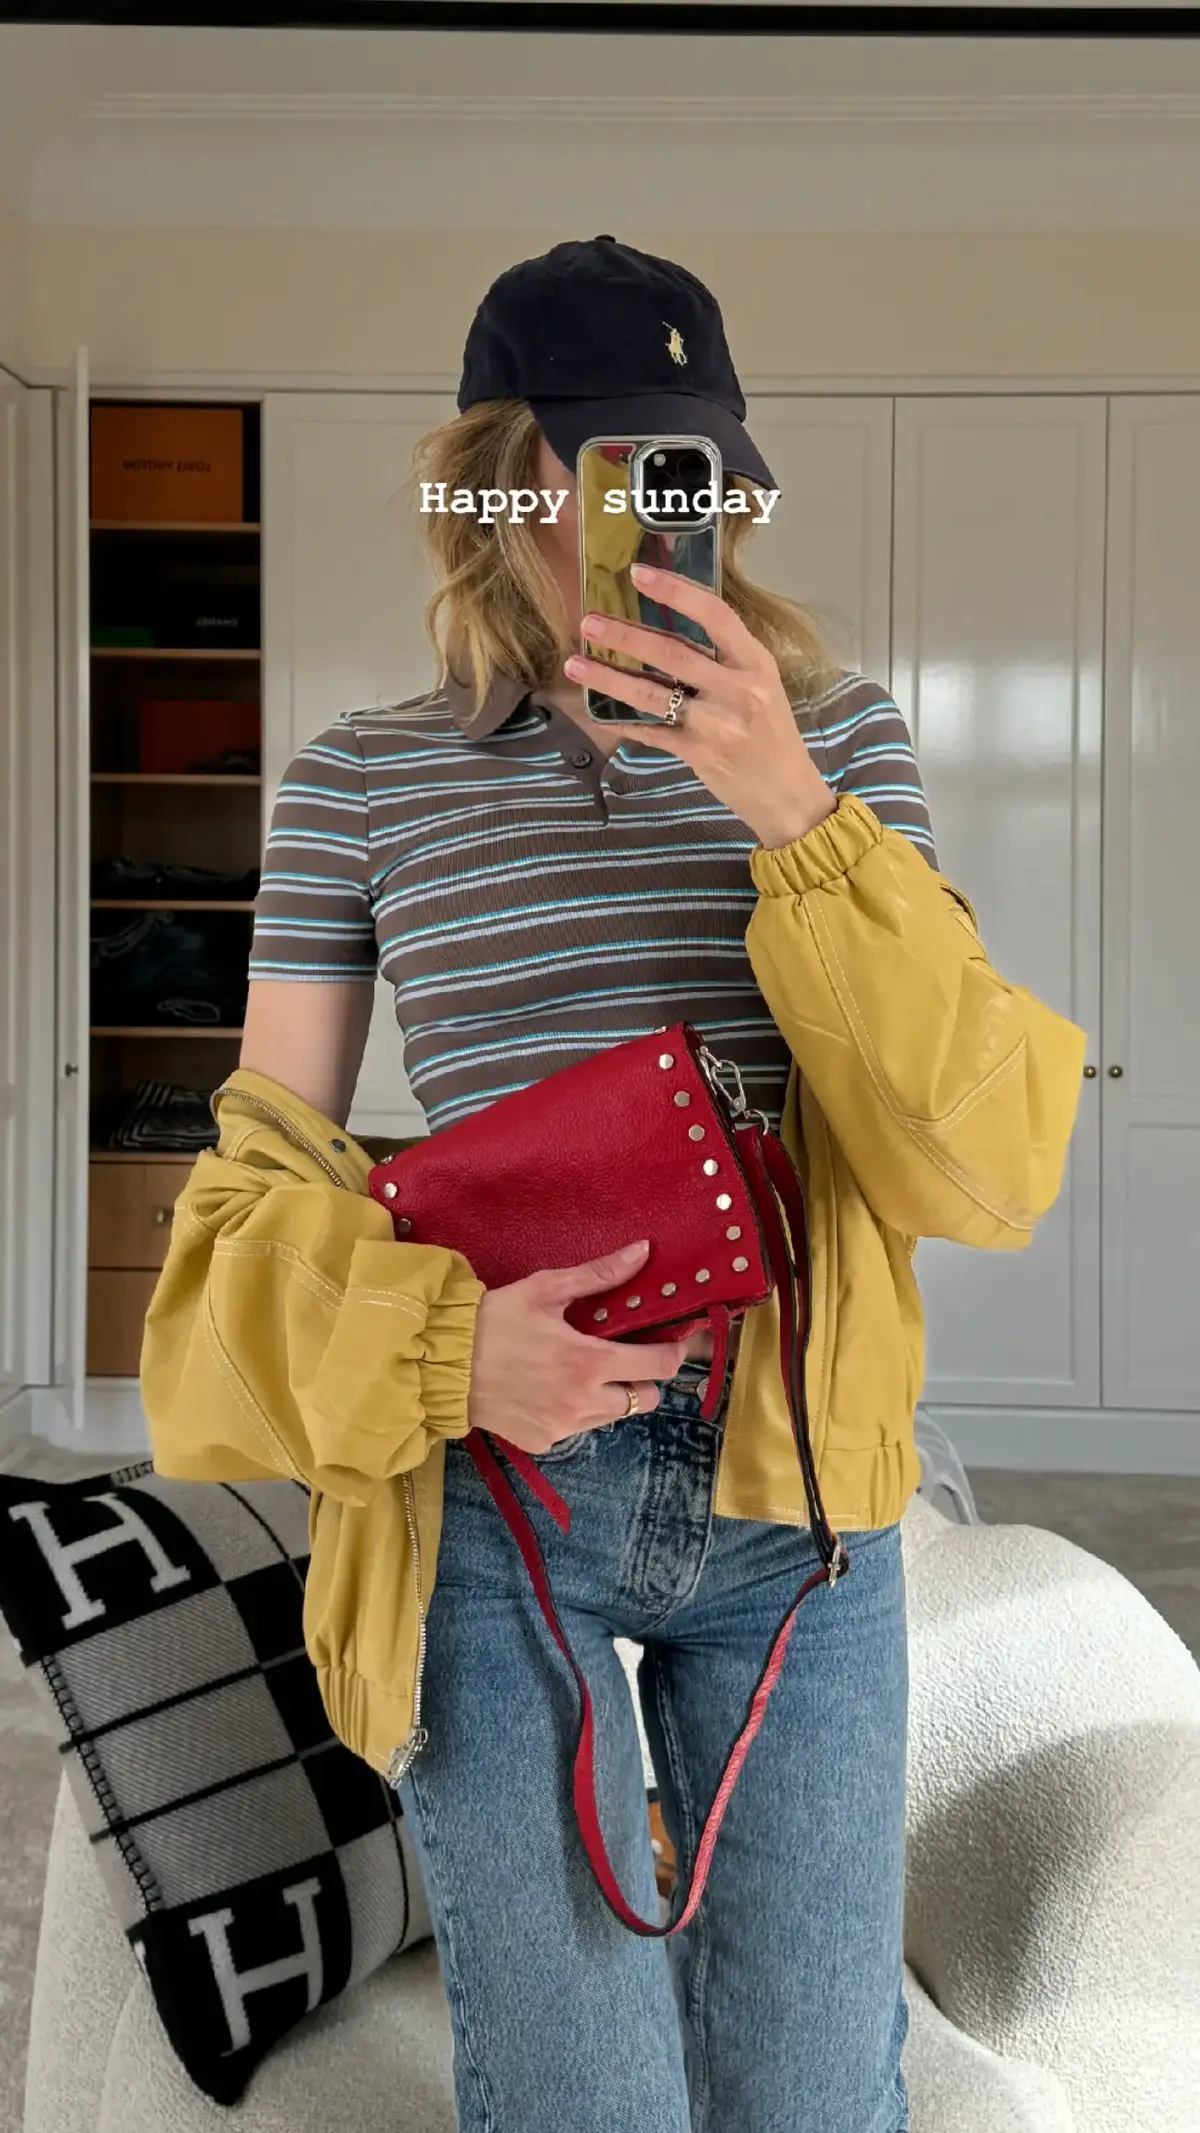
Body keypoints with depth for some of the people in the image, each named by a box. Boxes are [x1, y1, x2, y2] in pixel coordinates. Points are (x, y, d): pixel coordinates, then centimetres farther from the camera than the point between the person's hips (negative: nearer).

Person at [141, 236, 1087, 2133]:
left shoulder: (836, 736, 2)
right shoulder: (361, 782, 0)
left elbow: (988, 1162, -6)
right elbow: (261, 1190, 3)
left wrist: (796, 821, -17)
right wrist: (439, 1339, -17)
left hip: (795, 1494, 2)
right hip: (493, 1501, -1)